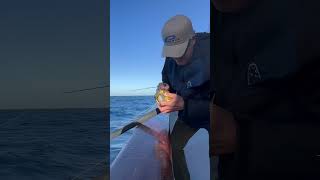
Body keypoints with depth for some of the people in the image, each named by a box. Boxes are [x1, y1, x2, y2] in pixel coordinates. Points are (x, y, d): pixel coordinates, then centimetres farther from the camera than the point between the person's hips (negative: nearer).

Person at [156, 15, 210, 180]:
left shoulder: (206, 56, -33)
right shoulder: (171, 58, -14)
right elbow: (167, 77, 5)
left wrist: (183, 104, -40)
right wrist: (164, 86, -18)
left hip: (206, 115, -5)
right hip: (187, 112, 6)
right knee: (173, 146, 3)